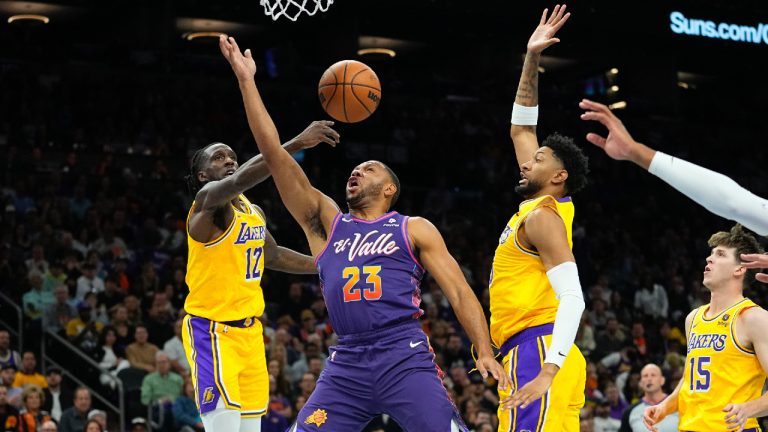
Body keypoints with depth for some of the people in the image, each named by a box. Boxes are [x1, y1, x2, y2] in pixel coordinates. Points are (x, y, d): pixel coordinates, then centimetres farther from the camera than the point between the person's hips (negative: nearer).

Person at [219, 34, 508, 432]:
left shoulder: (415, 230, 11)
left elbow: (459, 291, 5)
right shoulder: (326, 223, 17)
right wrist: (246, 80, 9)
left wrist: (484, 351, -11)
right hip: (347, 361, 3)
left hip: (405, 356, -3)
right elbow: (274, 154, 12)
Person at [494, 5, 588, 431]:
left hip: (538, 353, -9)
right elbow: (521, 128, 32)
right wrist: (531, 61, 26)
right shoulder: (539, 204, 20)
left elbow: (572, 299, -18)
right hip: (534, 358, 9)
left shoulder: (543, 216, -5)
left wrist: (546, 373, -29)